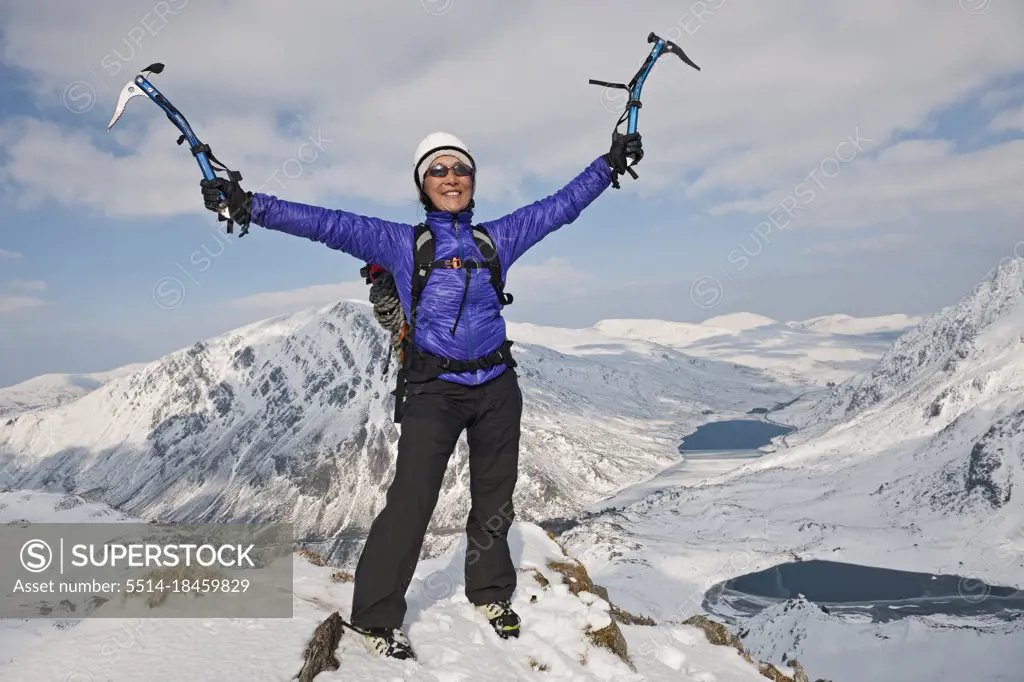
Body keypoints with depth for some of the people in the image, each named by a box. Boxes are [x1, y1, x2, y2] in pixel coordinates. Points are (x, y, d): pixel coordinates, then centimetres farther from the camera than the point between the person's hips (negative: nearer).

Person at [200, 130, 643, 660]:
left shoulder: (497, 239, 8)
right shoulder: (401, 244, 1)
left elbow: (561, 205, 13)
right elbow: (330, 225, -5)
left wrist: (610, 162, 13)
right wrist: (250, 205, -12)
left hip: (497, 387, 4)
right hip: (434, 390, -3)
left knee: (494, 500, 14)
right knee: (410, 501, -11)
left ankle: (491, 593, 35)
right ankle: (377, 616, 6)